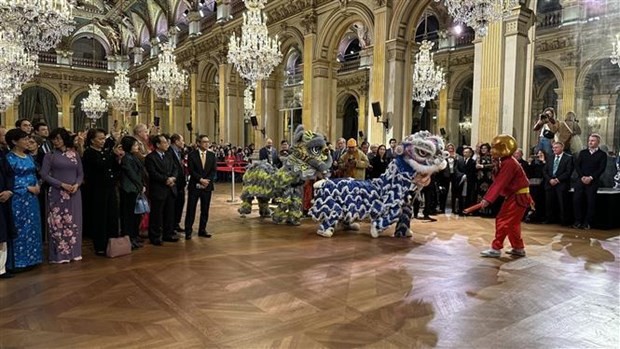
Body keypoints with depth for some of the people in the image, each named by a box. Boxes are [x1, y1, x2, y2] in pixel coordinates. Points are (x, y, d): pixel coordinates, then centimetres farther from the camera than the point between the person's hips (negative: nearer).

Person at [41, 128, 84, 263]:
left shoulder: (75, 154, 9)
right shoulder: (50, 155, 2)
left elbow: (80, 173, 9)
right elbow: (44, 175, -5)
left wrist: (77, 185, -11)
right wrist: (62, 184, -14)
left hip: (74, 193, 3)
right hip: (57, 194, -2)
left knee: (73, 223, 6)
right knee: (58, 223, -1)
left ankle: (73, 252, 15)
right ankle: (59, 254, 6)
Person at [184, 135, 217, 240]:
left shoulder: (212, 155, 8)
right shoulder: (192, 155, -2)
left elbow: (213, 171, 3)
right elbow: (191, 170, -8)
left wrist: (207, 180, -11)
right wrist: (201, 179, -17)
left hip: (207, 186, 3)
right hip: (195, 186, -3)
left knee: (205, 210, 8)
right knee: (191, 209, 0)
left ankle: (202, 230, 18)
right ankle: (188, 231, 8)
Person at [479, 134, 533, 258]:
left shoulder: (509, 163, -22)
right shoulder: (505, 161, 9)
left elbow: (500, 184, -27)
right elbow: (497, 182, 9)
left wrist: (488, 199, -28)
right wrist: (487, 197, 7)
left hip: (518, 197, -10)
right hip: (515, 195, 10)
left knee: (502, 220, -7)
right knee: (512, 223, 17)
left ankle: (496, 248, -1)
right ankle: (519, 248, 27)